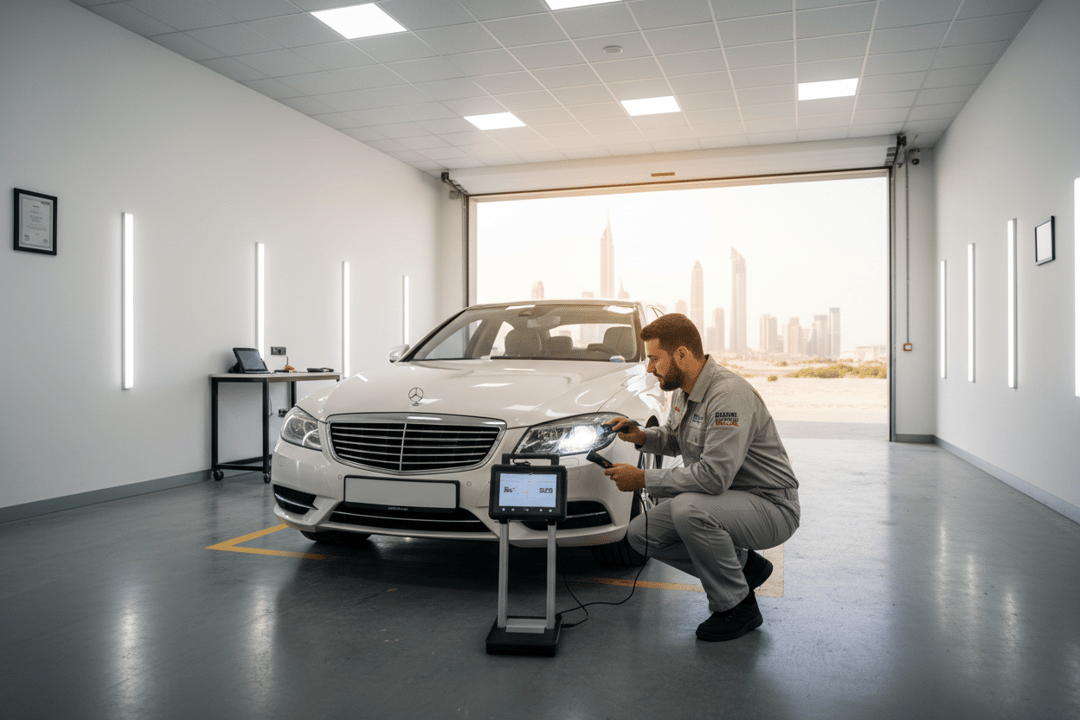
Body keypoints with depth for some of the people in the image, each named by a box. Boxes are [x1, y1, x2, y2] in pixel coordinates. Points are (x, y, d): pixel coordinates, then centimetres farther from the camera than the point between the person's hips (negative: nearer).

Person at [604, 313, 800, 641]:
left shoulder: (729, 394, -27)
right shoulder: (684, 391, 3)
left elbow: (714, 476, -33)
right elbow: (674, 438, 22)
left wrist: (644, 479, -25)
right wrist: (643, 436, 0)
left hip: (771, 507, -9)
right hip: (728, 501, 9)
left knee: (689, 508, -35)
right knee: (641, 533, -1)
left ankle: (737, 608, -11)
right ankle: (743, 564, 13)